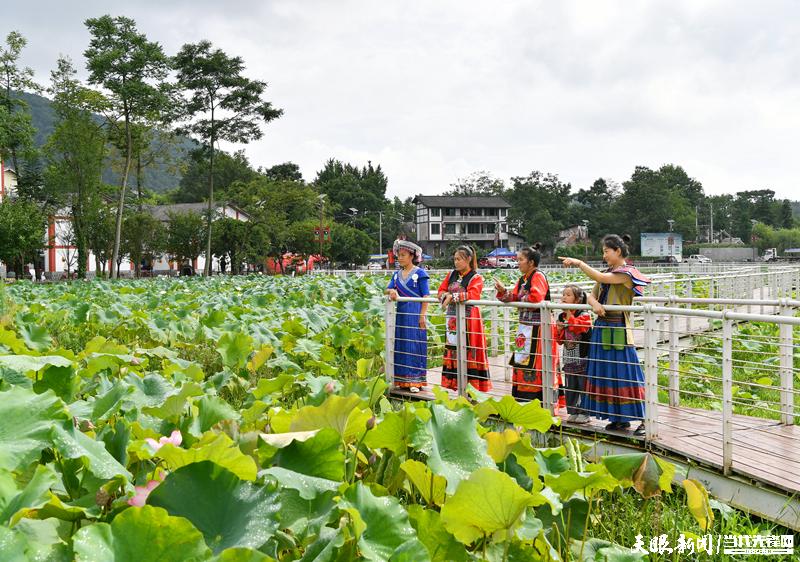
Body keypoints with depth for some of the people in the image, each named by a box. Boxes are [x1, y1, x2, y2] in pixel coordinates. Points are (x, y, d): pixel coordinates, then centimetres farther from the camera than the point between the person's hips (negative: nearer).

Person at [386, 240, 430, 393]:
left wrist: (422, 316, -13)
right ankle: (402, 380, 15)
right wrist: (391, 291, -16)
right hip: (401, 313, 6)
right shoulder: (397, 274, 13)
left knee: (414, 345, -4)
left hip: (415, 314, -6)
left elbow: (426, 297, -7)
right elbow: (388, 289, 8)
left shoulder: (420, 273, -4)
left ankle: (415, 380, 1)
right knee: (400, 344, 7)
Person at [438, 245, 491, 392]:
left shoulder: (476, 277, -3)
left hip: (468, 318, -6)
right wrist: (446, 296, -9)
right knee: (453, 350, 4)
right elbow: (441, 291, 13)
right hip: (452, 318, 6)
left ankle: (470, 385, -6)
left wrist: (452, 296, -22)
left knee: (467, 351, -8)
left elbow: (472, 295, -19)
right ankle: (454, 383, 9)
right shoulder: (452, 275, 15)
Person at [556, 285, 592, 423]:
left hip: (582, 359, -6)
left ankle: (584, 413, 9)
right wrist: (559, 330, -6)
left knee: (583, 386, 1)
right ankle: (573, 412, 21)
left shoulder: (584, 315, -11)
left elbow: (579, 327, -32)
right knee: (570, 387, 12)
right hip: (569, 359, 7)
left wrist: (569, 315, -26)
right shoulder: (562, 316, 8)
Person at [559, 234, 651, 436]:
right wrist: (595, 304, -13)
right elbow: (591, 295, 10)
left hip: (619, 330, -8)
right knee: (608, 373, 10)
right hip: (603, 328, 8)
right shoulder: (607, 272, 15)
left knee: (625, 373, -8)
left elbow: (601, 278, -22)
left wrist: (578, 263, -17)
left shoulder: (627, 273, -9)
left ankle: (643, 419, -1)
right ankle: (621, 418, 18)